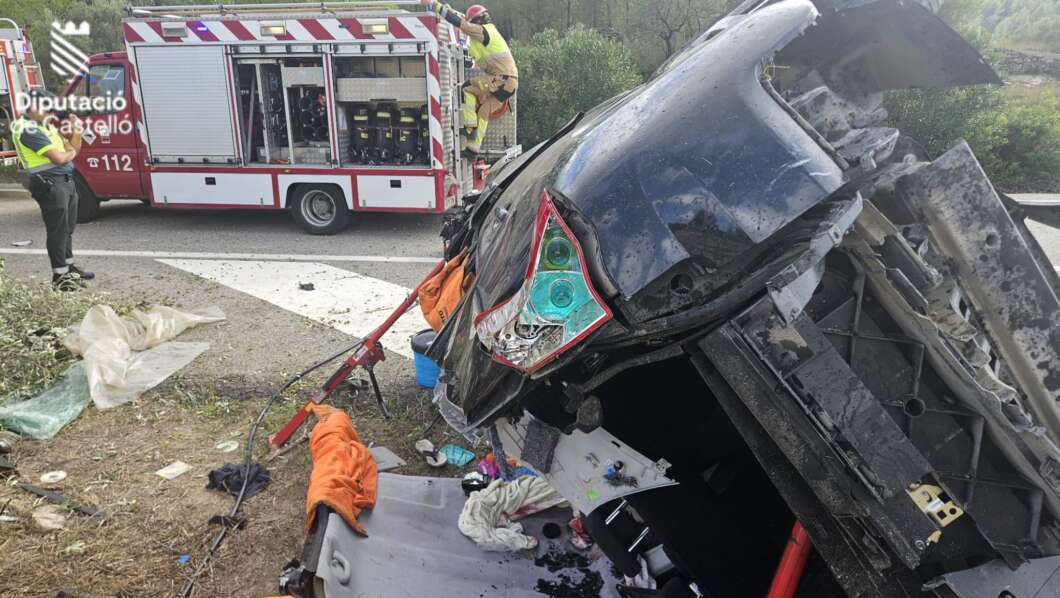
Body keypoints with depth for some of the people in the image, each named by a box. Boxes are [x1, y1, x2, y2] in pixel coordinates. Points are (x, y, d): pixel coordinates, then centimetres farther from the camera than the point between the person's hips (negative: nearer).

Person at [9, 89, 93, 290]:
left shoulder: (46, 125, 16)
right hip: (50, 185, -10)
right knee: (57, 230, -6)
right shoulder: (28, 129, -15)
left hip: (67, 181, 10)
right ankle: (59, 275, 1)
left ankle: (68, 267, 30)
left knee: (68, 227, 17)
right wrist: (71, 152, 0)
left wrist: (77, 132, 0)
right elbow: (59, 158, -22)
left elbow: (73, 148, 18)